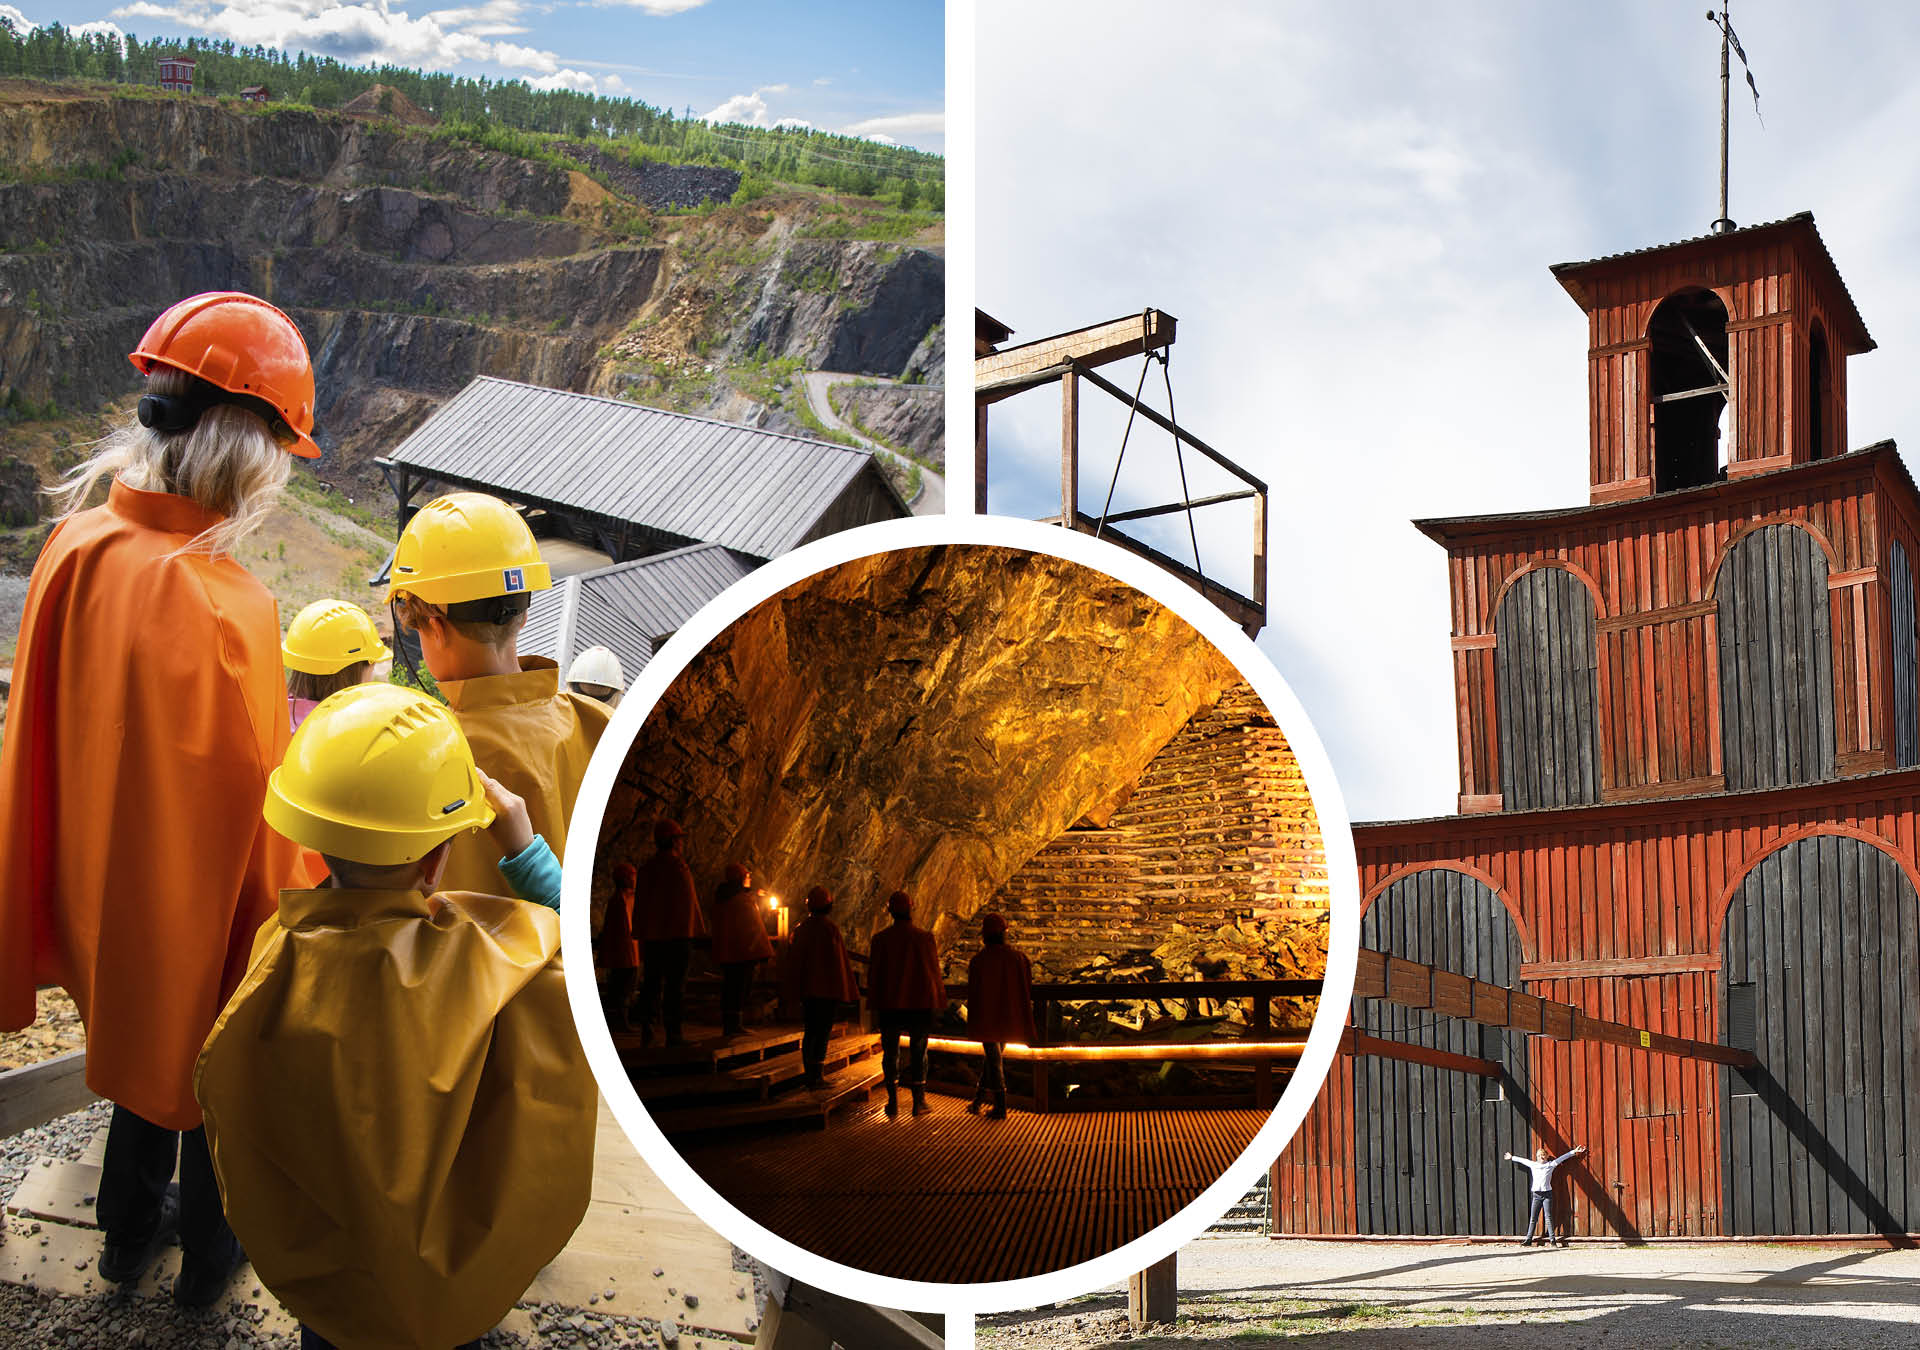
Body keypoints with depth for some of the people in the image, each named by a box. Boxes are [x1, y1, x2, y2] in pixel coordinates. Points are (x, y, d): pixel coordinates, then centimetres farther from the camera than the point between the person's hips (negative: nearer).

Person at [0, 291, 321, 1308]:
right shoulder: (219, 608, -35)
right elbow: (253, 812, -26)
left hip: (98, 883, 6)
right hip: (204, 912, -6)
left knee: (148, 1048, 30)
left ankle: (130, 1233, 51)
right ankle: (208, 1258, 44)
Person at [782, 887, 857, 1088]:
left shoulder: (801, 928, 4)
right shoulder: (830, 928, -12)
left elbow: (793, 960, 9)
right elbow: (840, 960, -12)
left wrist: (795, 990, 16)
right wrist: (847, 990, -5)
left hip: (807, 989, 5)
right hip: (828, 988, -5)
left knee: (809, 1032, 12)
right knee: (823, 1033, -2)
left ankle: (810, 1075, 16)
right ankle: (817, 1076, -4)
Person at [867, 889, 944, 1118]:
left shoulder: (881, 939, -5)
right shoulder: (924, 938, -8)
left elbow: (874, 973, 0)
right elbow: (934, 971, -3)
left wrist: (874, 1003, 10)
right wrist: (938, 1000, 8)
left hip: (889, 1005, 1)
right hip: (920, 1004, -1)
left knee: (890, 1051, 9)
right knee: (918, 1052, 8)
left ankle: (893, 1102, 7)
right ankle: (919, 1101, 9)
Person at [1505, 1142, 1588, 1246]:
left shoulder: (1551, 1165, 6)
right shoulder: (1532, 1164, 13)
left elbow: (1562, 1158, 8)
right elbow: (1522, 1160, 27)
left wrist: (1574, 1152, 9)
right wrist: (1512, 1158, 41)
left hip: (1547, 1194, -2)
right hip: (1536, 1195, 2)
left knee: (1548, 1218, -6)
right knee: (1533, 1218, 4)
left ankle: (1552, 1239, -5)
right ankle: (1528, 1240, 7)